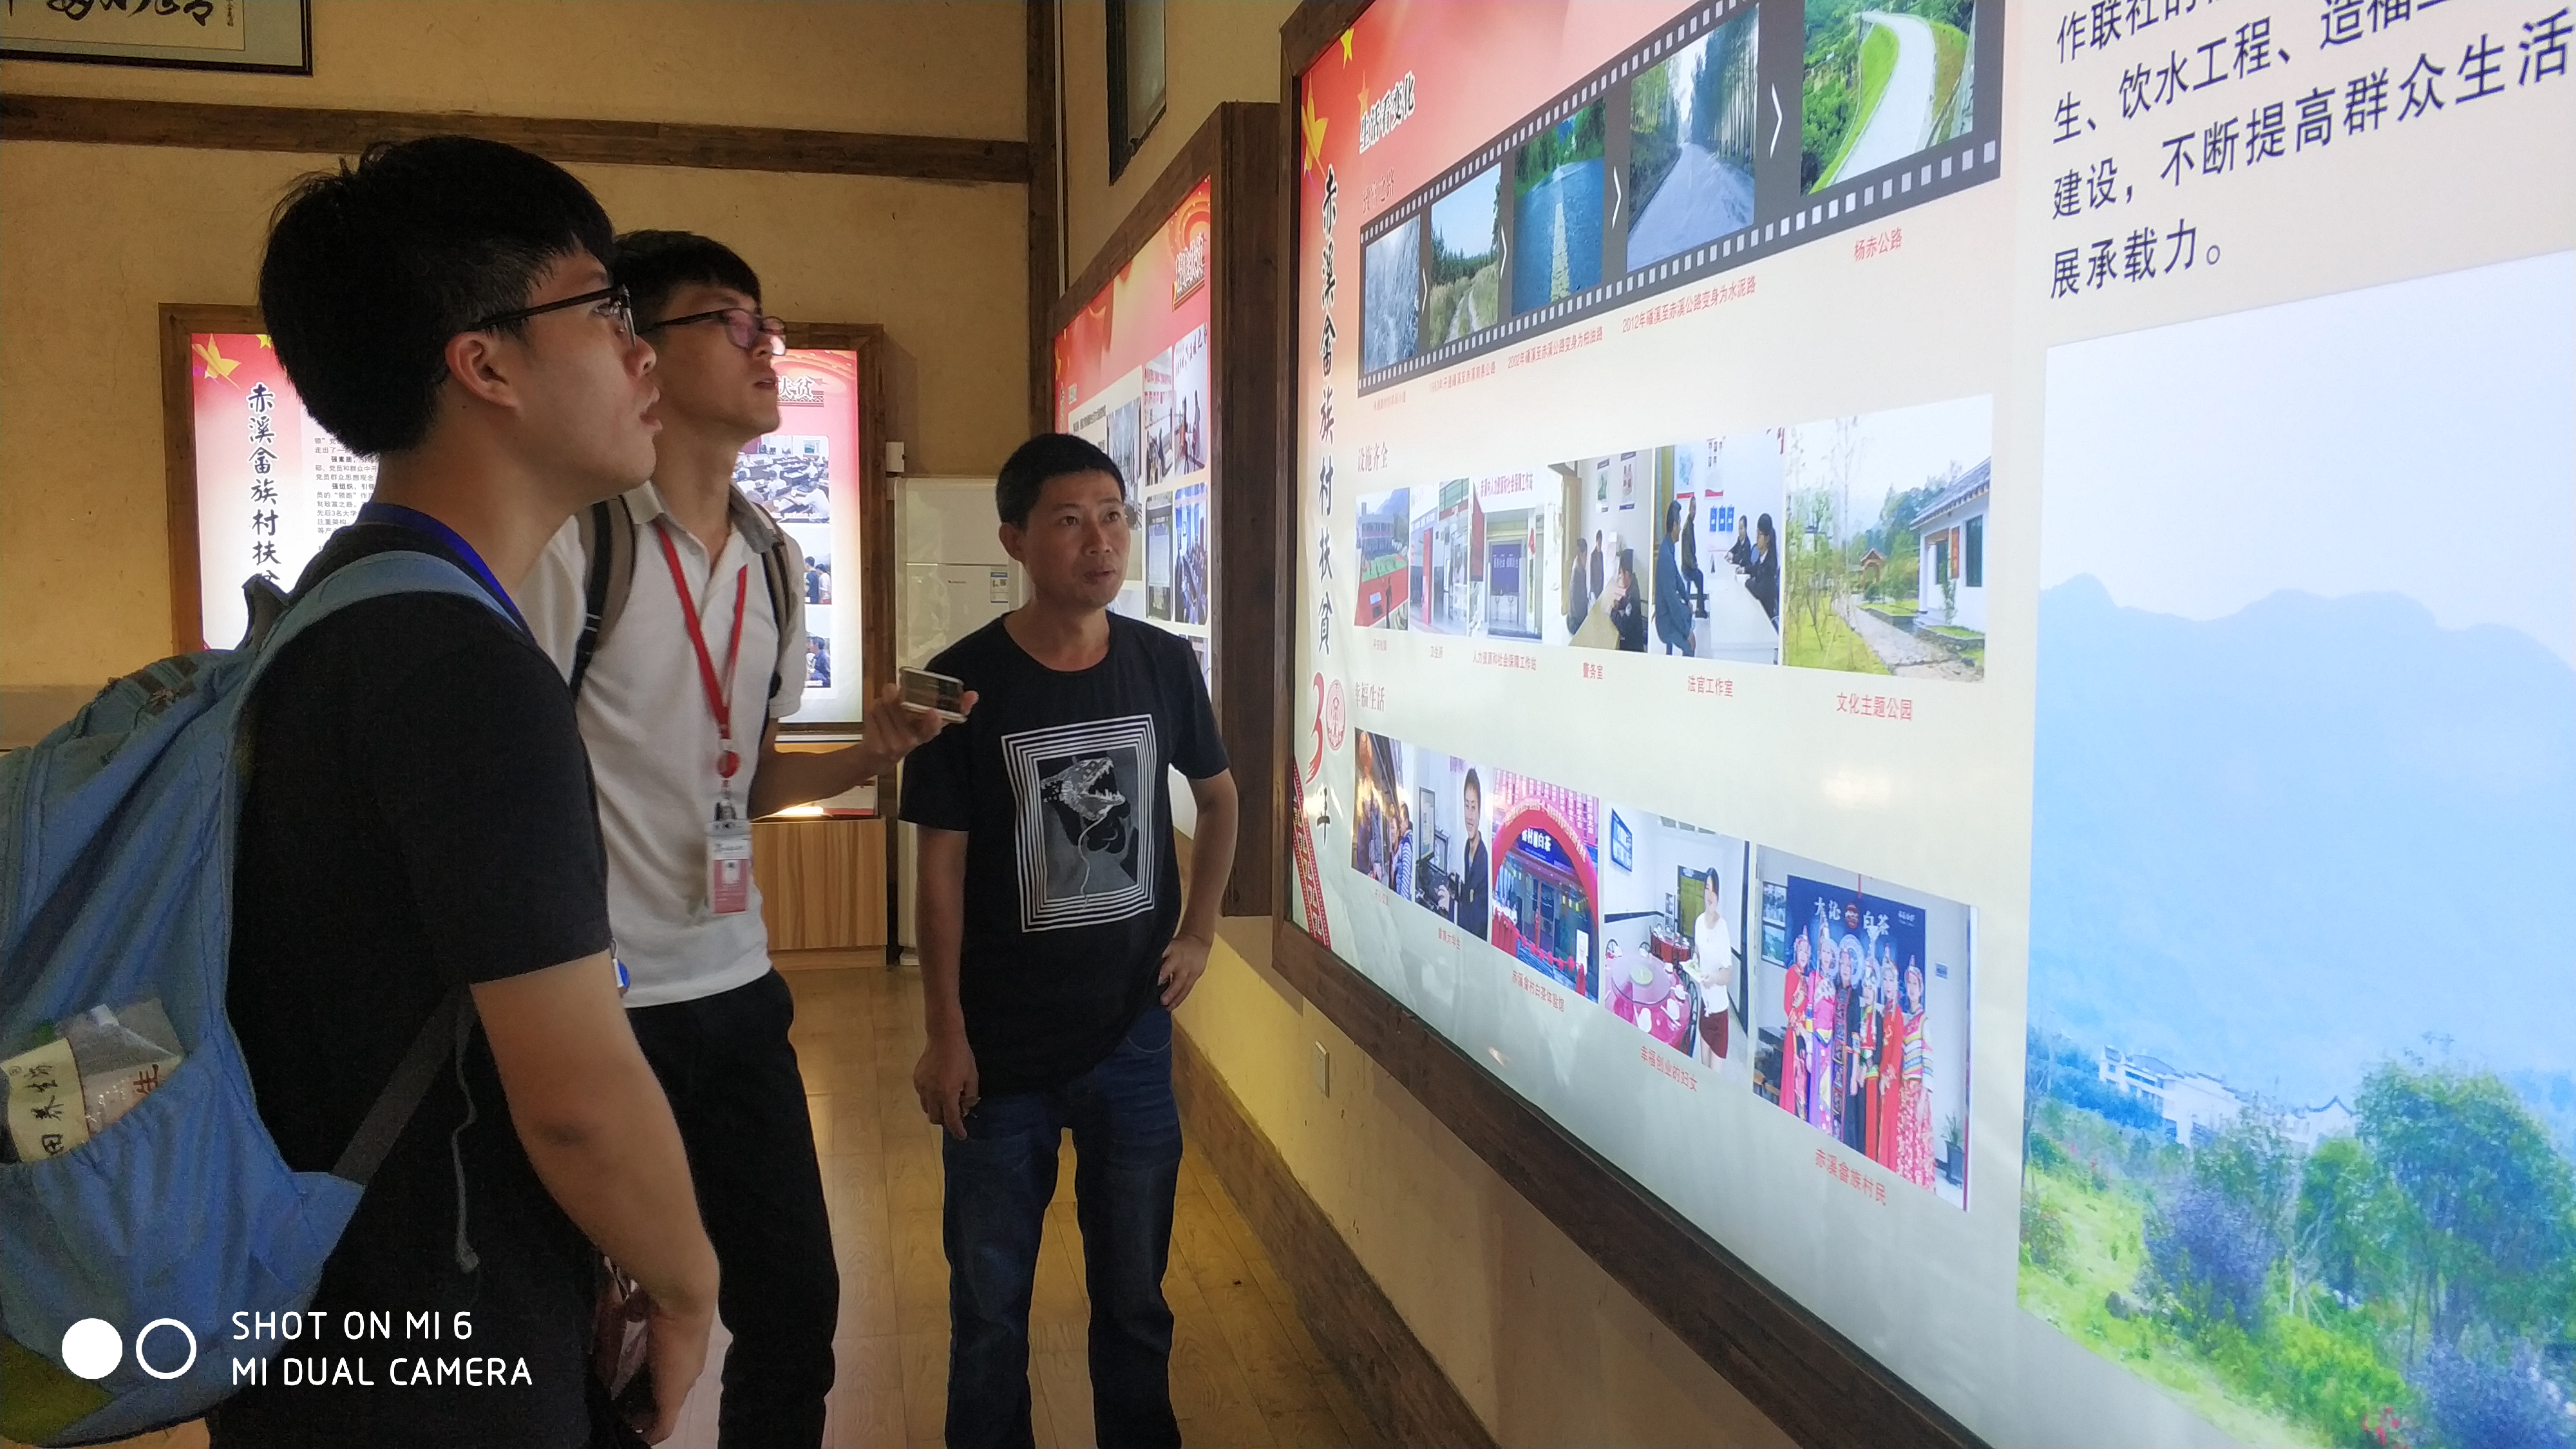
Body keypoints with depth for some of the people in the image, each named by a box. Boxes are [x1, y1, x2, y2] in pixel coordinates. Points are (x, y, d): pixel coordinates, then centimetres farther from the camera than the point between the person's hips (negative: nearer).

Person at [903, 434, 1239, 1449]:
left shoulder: (1165, 665, -2)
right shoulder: (965, 681, -11)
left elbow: (1217, 796, 15)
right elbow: (941, 865, -8)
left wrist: (1197, 933, 7)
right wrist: (945, 1035, -7)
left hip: (1133, 1034, 2)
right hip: (1000, 1050, -2)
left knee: (1135, 1291, 16)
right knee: (989, 1300, 12)